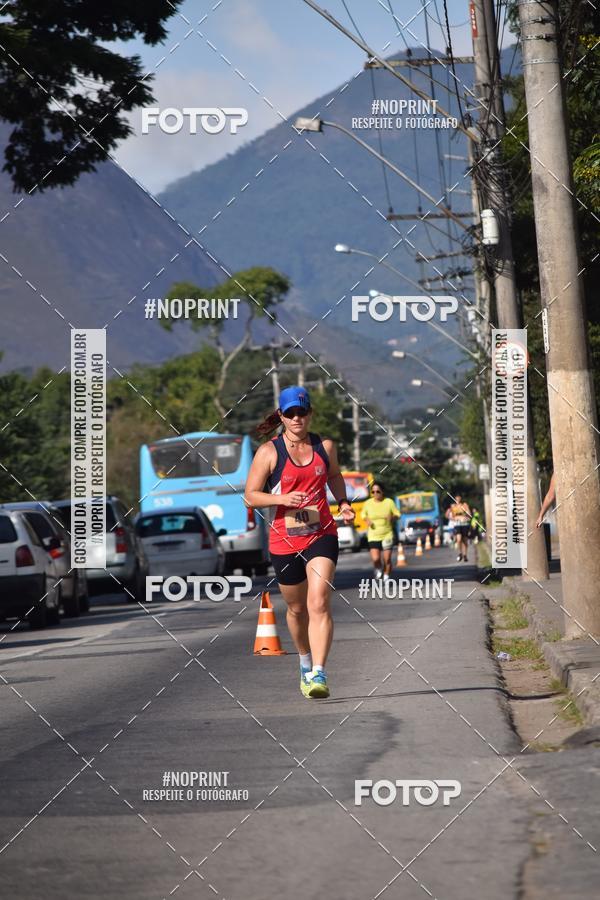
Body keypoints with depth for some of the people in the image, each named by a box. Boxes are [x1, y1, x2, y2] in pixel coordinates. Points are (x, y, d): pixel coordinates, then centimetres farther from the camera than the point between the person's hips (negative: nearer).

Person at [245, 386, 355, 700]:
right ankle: (306, 663, 41)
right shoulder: (269, 452, -5)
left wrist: (343, 503, 7)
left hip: (322, 535, 0)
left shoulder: (325, 447, 4)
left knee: (319, 604, -17)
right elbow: (250, 495, -4)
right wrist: (281, 499, -20)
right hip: (284, 540, 0)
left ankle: (318, 674, -22)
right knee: (297, 609, 14)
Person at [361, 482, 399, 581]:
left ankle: (386, 577, 16)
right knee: (375, 559, -14)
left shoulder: (389, 502, -2)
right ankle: (378, 569, 20)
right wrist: (367, 520, -5)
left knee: (387, 559, -4)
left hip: (387, 535, 0)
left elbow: (397, 514, 5)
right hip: (373, 536, 0)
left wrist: (392, 517, -17)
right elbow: (363, 515, 17)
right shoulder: (368, 503, 1)